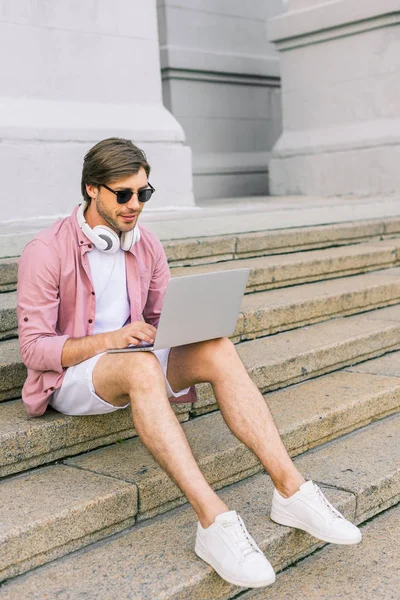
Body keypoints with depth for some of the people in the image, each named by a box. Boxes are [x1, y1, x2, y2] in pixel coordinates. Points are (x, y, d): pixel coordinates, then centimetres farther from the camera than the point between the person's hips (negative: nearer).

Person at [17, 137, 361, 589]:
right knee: (140, 366, -39)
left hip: (132, 364, 5)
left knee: (217, 349, -23)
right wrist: (108, 340, -27)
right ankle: (213, 520, -44)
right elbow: (33, 347, -13)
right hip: (70, 375, -5)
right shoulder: (46, 252, -11)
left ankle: (290, 489, -27)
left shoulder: (147, 246, 7)